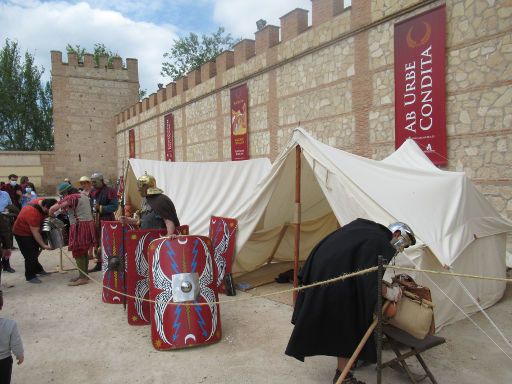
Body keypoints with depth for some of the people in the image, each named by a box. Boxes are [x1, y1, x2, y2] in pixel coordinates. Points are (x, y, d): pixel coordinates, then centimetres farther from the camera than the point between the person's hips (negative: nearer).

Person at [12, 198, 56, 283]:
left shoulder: (43, 201, -16)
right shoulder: (33, 213, -38)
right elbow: (35, 232, -33)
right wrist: (43, 245, -32)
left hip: (31, 230, 9)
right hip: (22, 233, -9)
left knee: (35, 252, 20)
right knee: (30, 255, -5)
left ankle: (37, 269, 36)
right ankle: (30, 276, 9)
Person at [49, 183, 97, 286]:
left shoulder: (71, 197, -11)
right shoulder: (83, 196, 17)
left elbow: (53, 208, -14)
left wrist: (50, 215, 6)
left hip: (79, 226, -9)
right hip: (88, 224, 9)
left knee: (78, 253, -3)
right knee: (84, 252, 15)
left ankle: (83, 278, 0)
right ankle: (84, 275, 22)